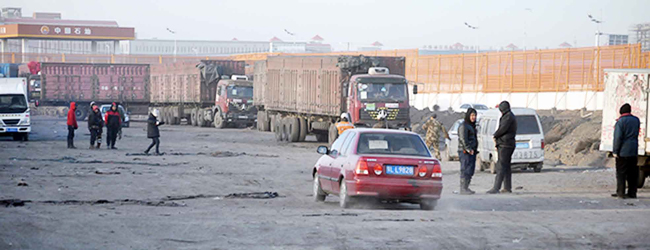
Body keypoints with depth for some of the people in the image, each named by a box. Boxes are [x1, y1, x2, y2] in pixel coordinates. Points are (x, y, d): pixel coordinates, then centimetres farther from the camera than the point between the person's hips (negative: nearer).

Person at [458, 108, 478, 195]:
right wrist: (468, 149, -20)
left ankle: (466, 188, 14)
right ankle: (463, 189, -11)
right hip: (465, 152, -10)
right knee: (466, 170, -11)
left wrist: (474, 150, 19)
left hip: (472, 151, 10)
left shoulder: (472, 126, 20)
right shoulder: (463, 126, -10)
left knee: (470, 171, 9)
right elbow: (463, 139, -17)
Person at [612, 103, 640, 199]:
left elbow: (618, 137, -15)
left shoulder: (621, 121, -12)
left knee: (621, 173, -1)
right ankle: (632, 192, 11)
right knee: (632, 173, 9)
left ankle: (620, 192, -2)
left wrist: (615, 151, -11)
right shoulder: (636, 120, 8)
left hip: (623, 151, -6)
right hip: (634, 151, 6)